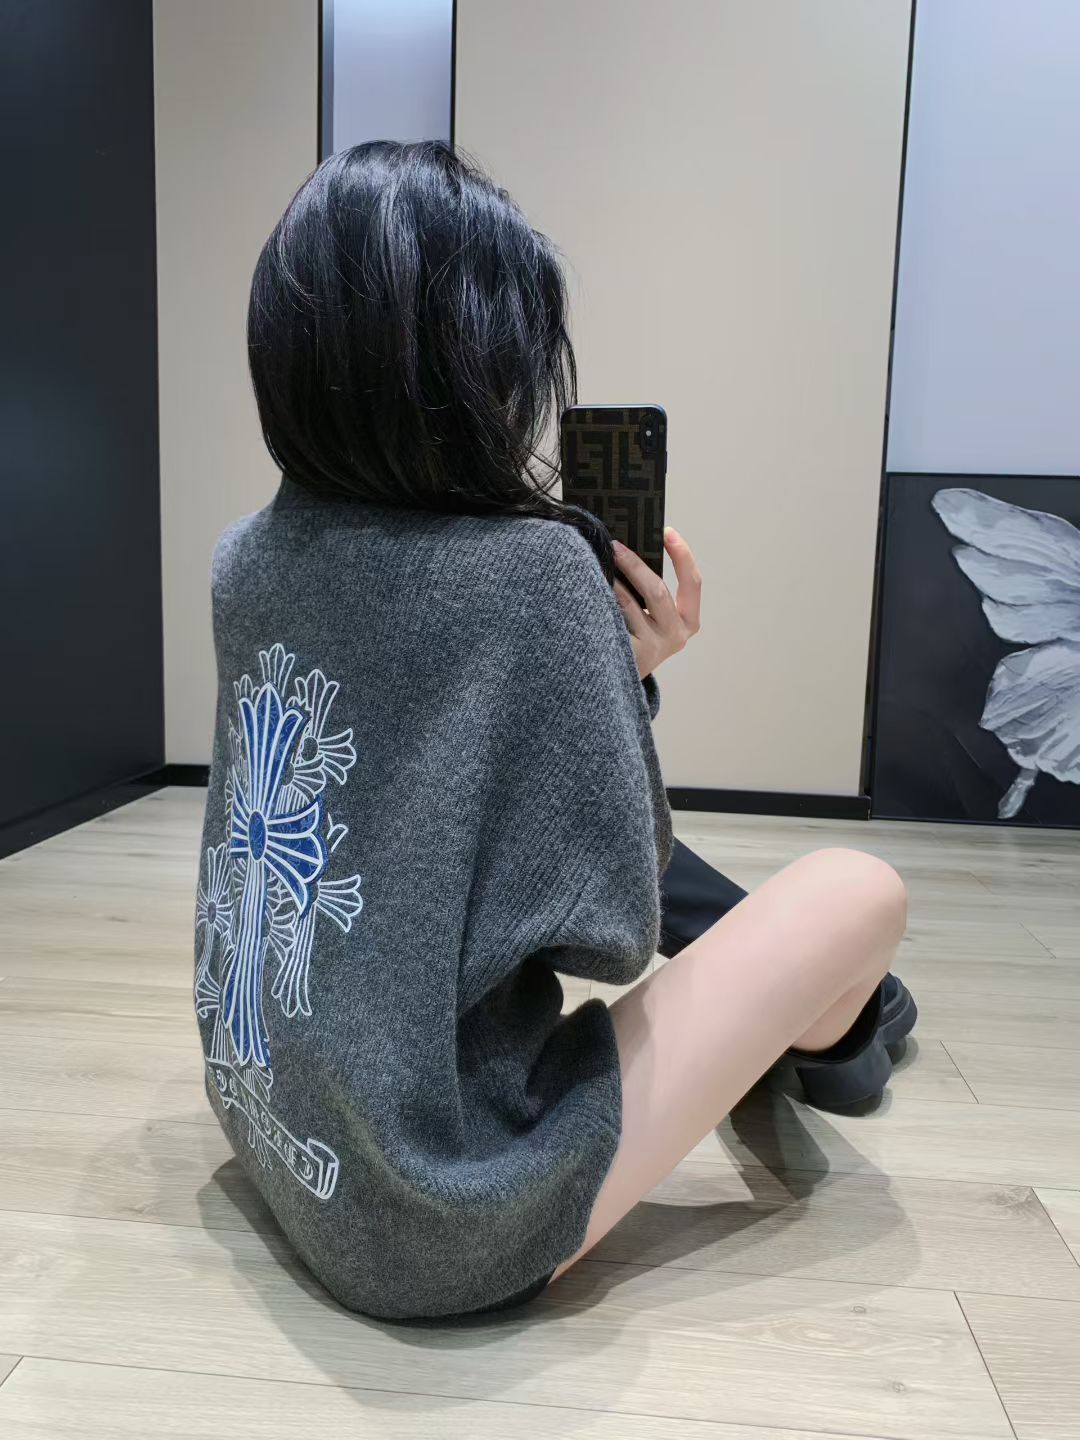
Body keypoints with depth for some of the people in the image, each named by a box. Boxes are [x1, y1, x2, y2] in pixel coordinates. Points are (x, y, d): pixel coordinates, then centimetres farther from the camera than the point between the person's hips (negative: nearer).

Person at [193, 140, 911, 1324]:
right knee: (860, 892, 4)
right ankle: (814, 1050, 39)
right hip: (444, 1226, -7)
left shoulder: (246, 559, -4)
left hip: (269, 1132, 7)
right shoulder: (534, 572, -25)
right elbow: (606, 934, -18)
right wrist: (626, 678, -10)